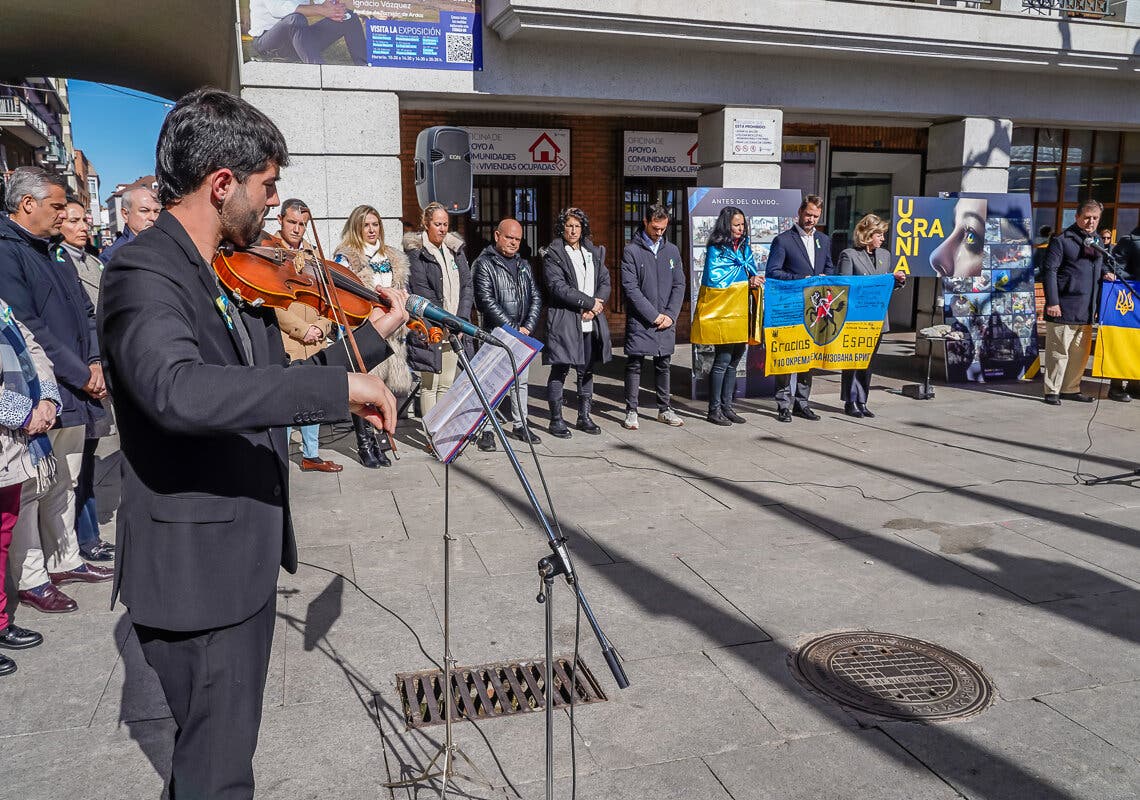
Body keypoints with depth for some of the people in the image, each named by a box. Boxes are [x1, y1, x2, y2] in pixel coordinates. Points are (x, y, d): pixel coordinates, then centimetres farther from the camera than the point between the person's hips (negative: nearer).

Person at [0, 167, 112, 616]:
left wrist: (95, 362, 1)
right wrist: (80, 374, -15)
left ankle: (65, 560, 30)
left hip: (74, 393, 9)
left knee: (65, 483, 17)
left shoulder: (53, 253, 16)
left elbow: (84, 312, 17)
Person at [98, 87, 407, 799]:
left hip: (248, 558, 9)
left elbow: (273, 384, 16)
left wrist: (373, 338, 11)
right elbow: (175, 390, -39)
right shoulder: (144, 273, -20)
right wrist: (337, 385, -37)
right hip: (197, 572, -9)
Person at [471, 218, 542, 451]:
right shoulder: (484, 264, -5)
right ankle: (487, 430, 1)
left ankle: (520, 425, 23)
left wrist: (528, 327, -3)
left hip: (522, 334, 6)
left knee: (521, 381, 12)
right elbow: (486, 301, -14)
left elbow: (536, 298, 13)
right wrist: (513, 328, -14)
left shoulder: (523, 265, 16)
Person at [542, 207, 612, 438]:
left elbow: (605, 282, 10)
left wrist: (595, 307, -7)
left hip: (591, 323, 6)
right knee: (559, 371, -1)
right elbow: (558, 287, -13)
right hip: (564, 321, -5)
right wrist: (589, 302, -13)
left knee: (587, 371, 11)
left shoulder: (594, 252, 16)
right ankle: (556, 420, 7)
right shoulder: (553, 254, -2)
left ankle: (584, 417, 21)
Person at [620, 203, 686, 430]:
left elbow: (679, 285, 9)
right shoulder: (631, 250, -4)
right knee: (634, 366, 1)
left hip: (667, 321, 4)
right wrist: (654, 315, -13)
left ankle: (664, 409, 22)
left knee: (663, 365, 12)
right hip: (639, 321, -4)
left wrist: (670, 314, -4)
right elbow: (630, 288, -11)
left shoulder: (672, 250, 10)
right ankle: (631, 411, 10)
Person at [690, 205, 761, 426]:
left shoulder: (745, 247, 15)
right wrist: (746, 282, -9)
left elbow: (754, 273, 19)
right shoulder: (716, 249, -7)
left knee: (733, 361, 10)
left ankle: (726, 406, 19)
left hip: (740, 312, 7)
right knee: (722, 361, -6)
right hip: (721, 312, -7)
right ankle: (714, 410, 2)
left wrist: (755, 281, -6)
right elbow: (713, 279, -15)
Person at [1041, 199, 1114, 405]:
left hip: (1086, 311, 7)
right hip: (1063, 309, -7)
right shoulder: (1061, 240, -6)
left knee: (1081, 353, 13)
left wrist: (1105, 272, 7)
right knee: (1059, 352, -3)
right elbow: (1049, 270, -10)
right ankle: (1052, 390, 6)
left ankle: (1070, 388, 24)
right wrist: (1052, 302, -15)